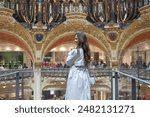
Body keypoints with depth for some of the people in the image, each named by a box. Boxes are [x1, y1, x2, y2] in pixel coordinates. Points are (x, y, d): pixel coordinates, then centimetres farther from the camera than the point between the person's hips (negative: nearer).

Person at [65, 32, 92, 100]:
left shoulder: (75, 51, -12)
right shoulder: (86, 51, 10)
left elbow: (68, 63, -5)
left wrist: (70, 54, 9)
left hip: (75, 75, -7)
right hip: (84, 75, 7)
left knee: (74, 96, -3)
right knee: (84, 96, 9)